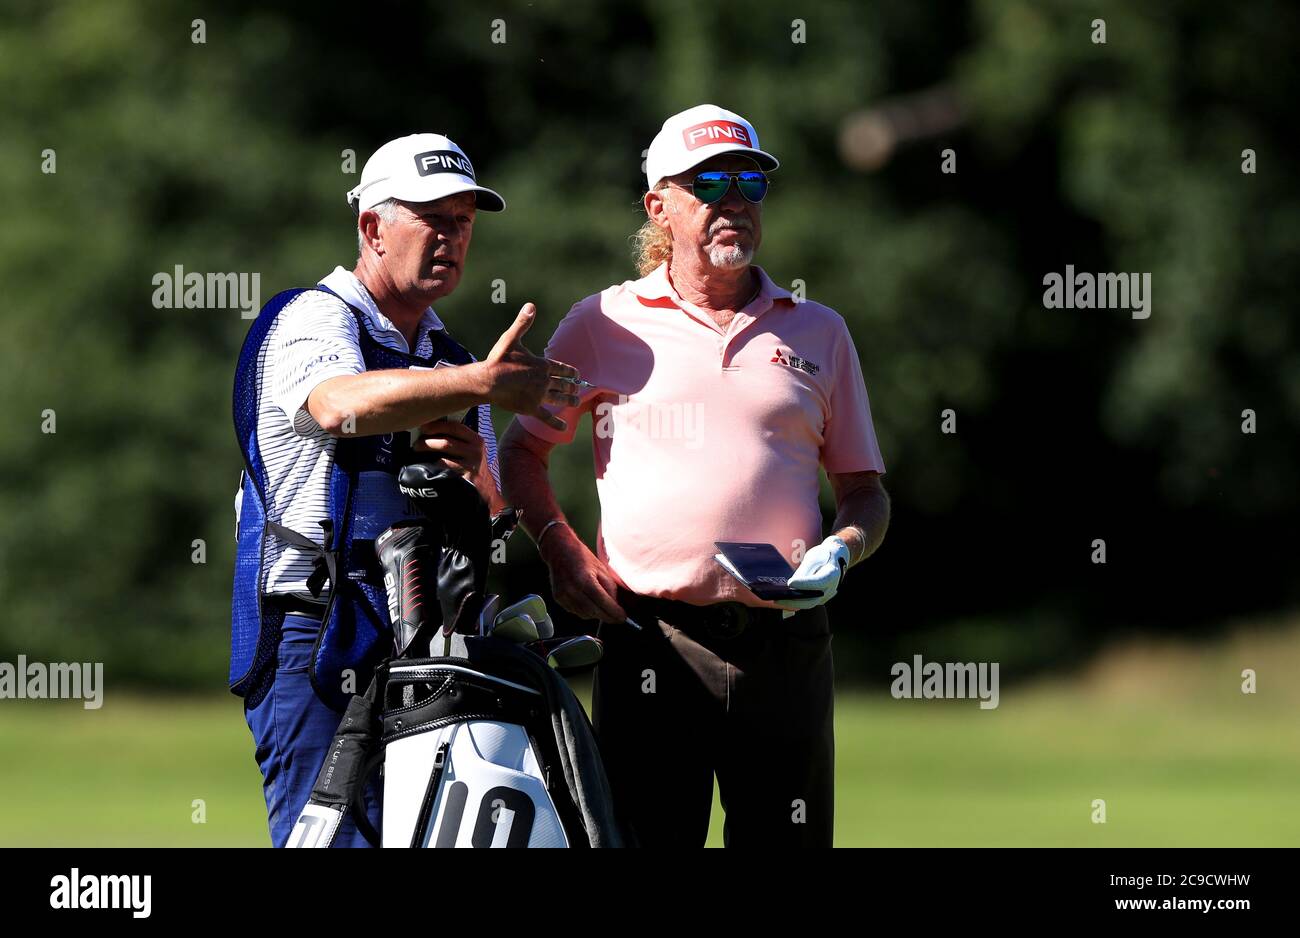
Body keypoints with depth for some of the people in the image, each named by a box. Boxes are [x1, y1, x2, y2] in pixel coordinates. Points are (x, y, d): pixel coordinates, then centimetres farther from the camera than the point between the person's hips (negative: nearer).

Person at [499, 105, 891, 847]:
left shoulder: (817, 332, 15)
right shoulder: (605, 325, 9)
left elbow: (865, 489, 18)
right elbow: (523, 452, 17)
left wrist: (843, 550, -4)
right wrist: (562, 550, 2)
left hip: (784, 641, 2)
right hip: (649, 637, -2)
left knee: (790, 840, 0)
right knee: (646, 840, -5)